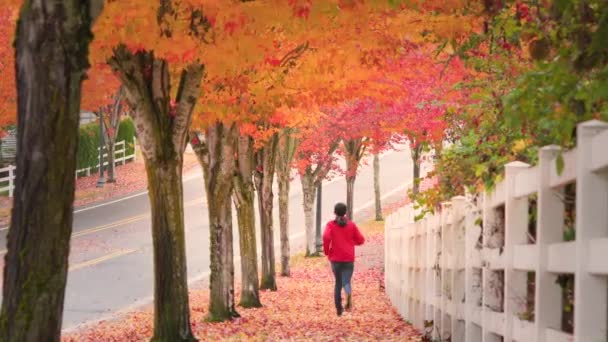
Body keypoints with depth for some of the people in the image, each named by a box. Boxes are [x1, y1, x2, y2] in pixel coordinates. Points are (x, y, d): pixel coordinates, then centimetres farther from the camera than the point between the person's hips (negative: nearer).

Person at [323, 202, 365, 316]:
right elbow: (360, 240, 4)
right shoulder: (351, 225, 4)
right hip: (348, 259, 0)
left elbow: (326, 237, -19)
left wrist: (326, 251, -4)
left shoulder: (331, 225, 0)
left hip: (335, 259, 0)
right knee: (346, 282, -6)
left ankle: (339, 309, 17)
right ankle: (348, 294, -41)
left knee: (338, 283, 15)